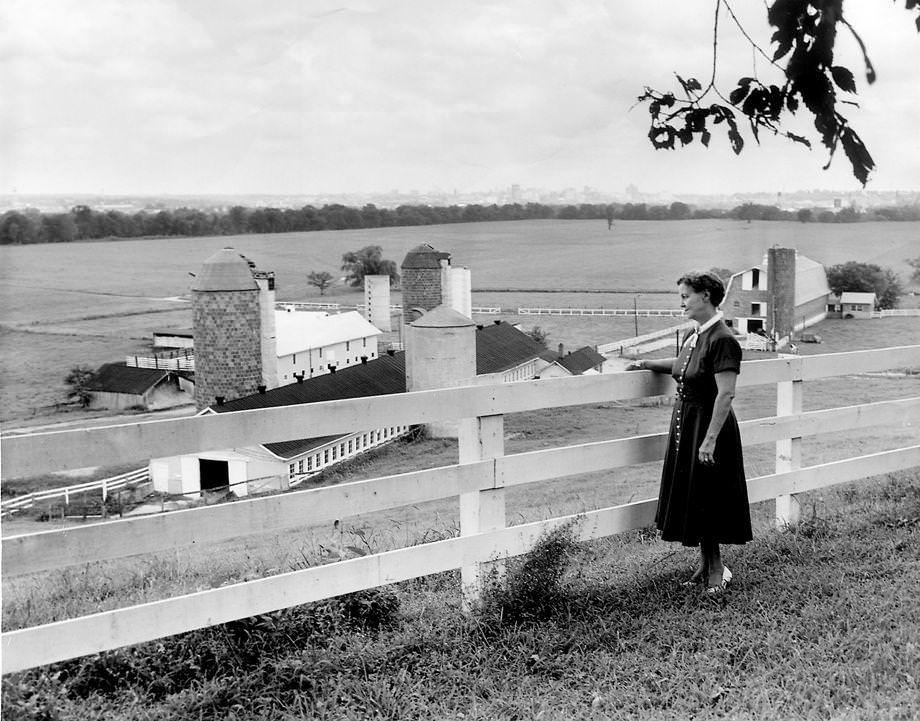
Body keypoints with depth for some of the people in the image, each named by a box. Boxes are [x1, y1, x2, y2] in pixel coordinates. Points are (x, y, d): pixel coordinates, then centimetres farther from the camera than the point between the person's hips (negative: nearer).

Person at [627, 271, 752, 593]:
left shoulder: (722, 340, -20)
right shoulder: (693, 335, 7)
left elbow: (725, 395, -24)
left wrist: (709, 439, -25)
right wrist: (648, 364, 21)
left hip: (708, 425, -9)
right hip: (685, 423, 9)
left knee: (706, 500, 1)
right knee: (692, 499, 15)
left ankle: (717, 570, 16)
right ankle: (707, 566, 27)